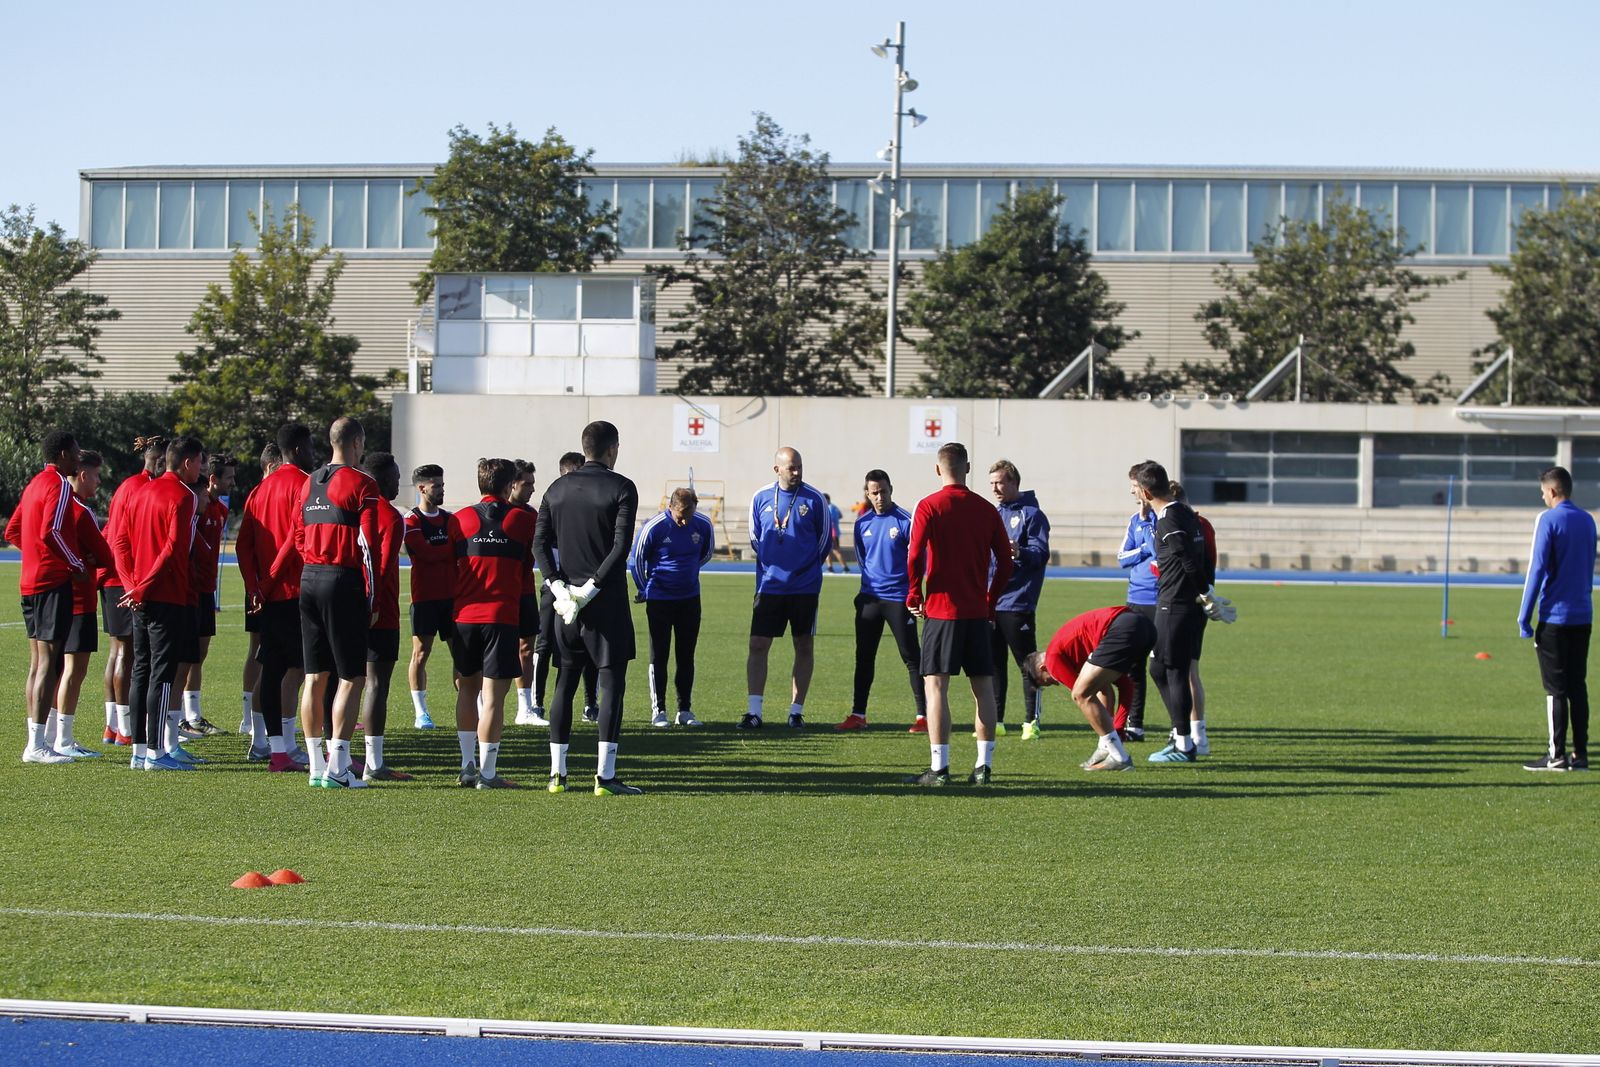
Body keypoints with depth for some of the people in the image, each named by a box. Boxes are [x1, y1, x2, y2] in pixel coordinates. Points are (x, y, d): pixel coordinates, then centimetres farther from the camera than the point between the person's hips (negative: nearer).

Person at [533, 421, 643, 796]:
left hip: (567, 599, 5)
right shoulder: (621, 488, -5)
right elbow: (621, 546, -15)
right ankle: (605, 775, -7)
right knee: (612, 682, -2)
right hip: (607, 602, -5)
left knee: (565, 684, 11)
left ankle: (557, 772, 10)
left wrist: (559, 585, -2)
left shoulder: (557, 488, 10)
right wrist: (593, 586, -12)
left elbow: (540, 543, 3)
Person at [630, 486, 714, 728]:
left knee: (686, 656, 7)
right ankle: (658, 711, 5)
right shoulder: (653, 527, -18)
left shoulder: (703, 525, -8)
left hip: (689, 598, 3)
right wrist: (645, 589, 7)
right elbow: (636, 560, -3)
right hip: (659, 599, -3)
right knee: (659, 656, 0)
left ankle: (685, 710, 13)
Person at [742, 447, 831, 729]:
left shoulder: (814, 499, -4)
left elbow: (825, 538, 8)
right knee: (758, 645, -6)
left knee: (804, 647, 5)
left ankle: (796, 710, 13)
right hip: (769, 586, 1)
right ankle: (754, 711, -5)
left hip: (805, 587, -1)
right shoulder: (761, 498, 1)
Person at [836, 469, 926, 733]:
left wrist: (913, 594, -14)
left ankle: (923, 715, 0)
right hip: (869, 598, 5)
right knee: (864, 658, 8)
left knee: (911, 657, -3)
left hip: (899, 599, -5)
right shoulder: (862, 523, 7)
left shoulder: (905, 521, -8)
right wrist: (873, 578, 14)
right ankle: (858, 714, 15)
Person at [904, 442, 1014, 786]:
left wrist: (914, 594, 1)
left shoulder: (929, 506, -6)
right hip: (977, 612, 4)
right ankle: (984, 766, 11)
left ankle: (939, 768, -9)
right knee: (983, 687, 10)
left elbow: (915, 555, -13)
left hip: (941, 607, -4)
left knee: (935, 685, -4)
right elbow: (1005, 562, 8)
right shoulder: (986, 510, 7)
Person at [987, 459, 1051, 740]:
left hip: (1017, 602, -7)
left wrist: (1019, 552, -32)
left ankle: (1031, 722, 1)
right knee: (993, 663, 9)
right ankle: (995, 721, 15)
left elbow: (1041, 553, -15)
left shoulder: (1031, 514, -5)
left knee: (1027, 663, -2)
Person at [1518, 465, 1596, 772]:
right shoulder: (1587, 521, 11)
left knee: (1556, 688, -3)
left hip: (1555, 617, -6)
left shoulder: (1549, 520, -10)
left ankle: (1556, 755, -3)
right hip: (1582, 617, 6)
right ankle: (1580, 754, 7)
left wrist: (1524, 617, -9)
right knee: (1578, 686, 8)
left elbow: (1537, 569, -12)